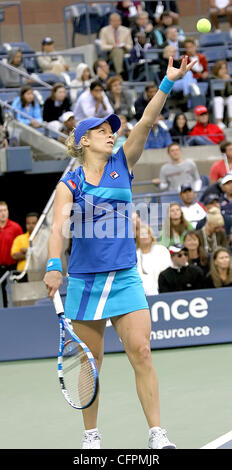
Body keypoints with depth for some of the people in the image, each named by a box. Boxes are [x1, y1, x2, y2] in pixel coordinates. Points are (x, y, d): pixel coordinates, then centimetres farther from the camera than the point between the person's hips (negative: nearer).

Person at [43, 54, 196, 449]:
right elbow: (58, 227, -12)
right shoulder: (69, 184, 1)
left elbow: (146, 122, -3)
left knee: (141, 352, -10)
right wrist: (53, 265, -29)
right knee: (90, 363, 5)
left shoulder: (122, 165, 8)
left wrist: (168, 83, -13)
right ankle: (91, 437, 18)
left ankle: (157, 436, -7)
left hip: (125, 278, 1)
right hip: (84, 279, -1)